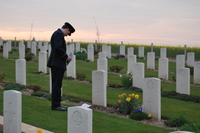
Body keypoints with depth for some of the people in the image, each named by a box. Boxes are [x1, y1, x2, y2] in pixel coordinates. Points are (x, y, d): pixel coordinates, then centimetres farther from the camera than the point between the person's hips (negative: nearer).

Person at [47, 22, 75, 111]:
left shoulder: (57, 33, 20)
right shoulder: (59, 34, -12)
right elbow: (58, 48, -22)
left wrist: (65, 57, 14)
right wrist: (66, 57, -12)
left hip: (56, 63, 11)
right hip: (57, 63, -11)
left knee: (56, 84, 12)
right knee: (57, 84, -7)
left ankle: (56, 104, 17)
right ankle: (55, 105, -5)